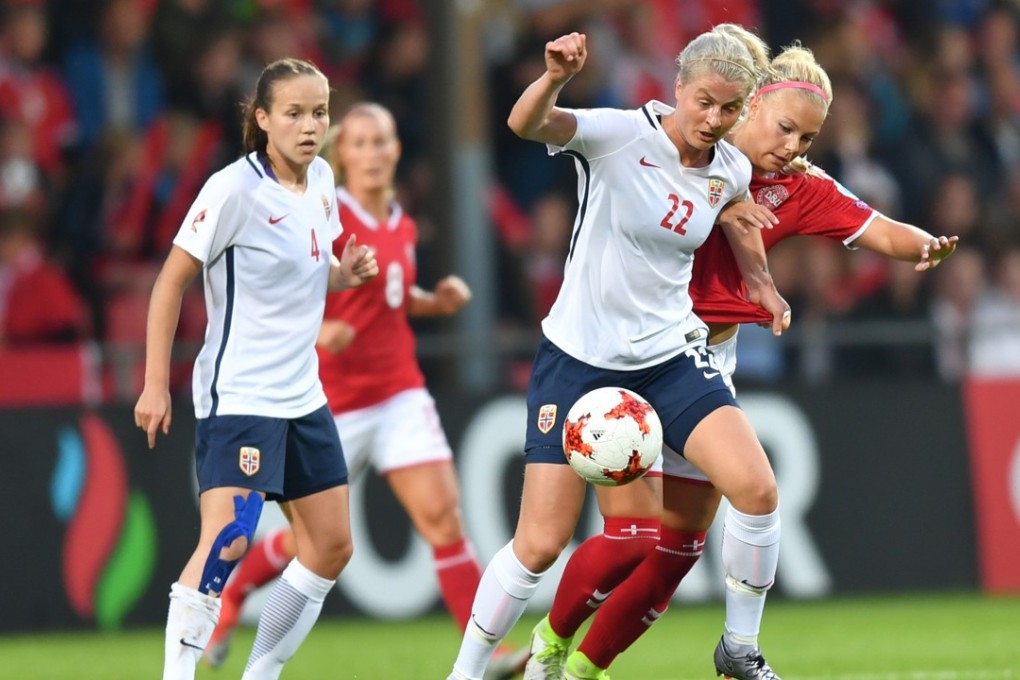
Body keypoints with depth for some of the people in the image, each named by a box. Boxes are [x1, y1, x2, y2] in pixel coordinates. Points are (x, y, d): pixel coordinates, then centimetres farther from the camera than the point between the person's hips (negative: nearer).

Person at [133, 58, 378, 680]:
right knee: (227, 542, -21)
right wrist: (156, 385, -13)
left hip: (302, 392, 8)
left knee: (332, 547, 9)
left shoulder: (322, 180, 6)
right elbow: (171, 282, -11)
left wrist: (346, 273, -1)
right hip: (237, 395, -8)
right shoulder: (234, 190, -16)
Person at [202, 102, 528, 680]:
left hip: (400, 394, 5)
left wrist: (437, 301, 5)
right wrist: (315, 330, -31)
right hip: (334, 402, -5)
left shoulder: (403, 227, 9)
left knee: (443, 517, -11)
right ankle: (230, 593, 38)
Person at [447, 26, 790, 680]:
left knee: (757, 488, -17)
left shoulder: (732, 171, -2)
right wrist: (555, 78, -55)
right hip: (579, 356, -4)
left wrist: (760, 281, 12)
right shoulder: (621, 135, -17)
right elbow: (526, 124, -36)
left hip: (670, 354, 4)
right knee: (540, 544, -5)